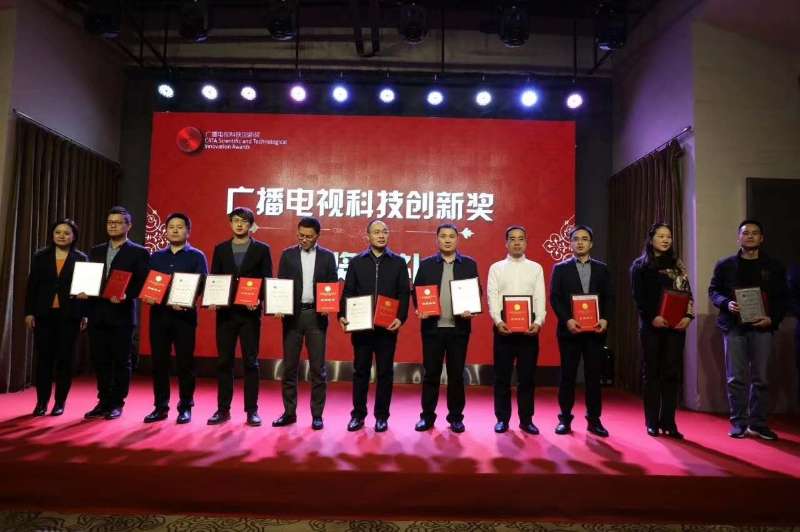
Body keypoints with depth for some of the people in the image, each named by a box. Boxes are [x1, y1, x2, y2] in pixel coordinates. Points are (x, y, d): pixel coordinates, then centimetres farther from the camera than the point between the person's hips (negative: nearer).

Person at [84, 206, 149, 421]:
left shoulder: (138, 252, 0)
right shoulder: (95, 251, 16)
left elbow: (142, 283, -7)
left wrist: (125, 296, -21)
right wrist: (83, 291, -4)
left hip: (122, 314, -5)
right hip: (97, 314, 5)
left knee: (121, 361, 2)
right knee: (100, 361, 9)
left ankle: (117, 404, 12)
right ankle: (104, 402, 20)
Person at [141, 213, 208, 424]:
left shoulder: (196, 256, 4)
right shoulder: (156, 257, 16)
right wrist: (146, 296, -9)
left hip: (184, 315, -3)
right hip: (158, 314, 4)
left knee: (185, 362, 0)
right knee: (159, 361, 5)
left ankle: (185, 407, 10)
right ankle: (160, 406, 15)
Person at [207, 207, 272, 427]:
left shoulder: (262, 249, 3)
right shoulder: (220, 249, 11)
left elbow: (267, 280, 0)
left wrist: (259, 300, -17)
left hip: (250, 312, -2)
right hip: (225, 312, 3)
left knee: (250, 362, 2)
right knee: (224, 361, 6)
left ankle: (252, 410, 9)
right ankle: (223, 409, 15)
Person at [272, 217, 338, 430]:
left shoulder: (327, 257, 6)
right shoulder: (287, 254, 7)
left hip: (316, 315, -1)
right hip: (292, 314, 1)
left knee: (317, 367, 2)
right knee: (289, 366, 6)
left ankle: (317, 414, 12)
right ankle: (289, 412, 16)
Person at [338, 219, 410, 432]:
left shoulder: (398, 262, 5)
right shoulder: (356, 262, 7)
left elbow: (404, 293, 1)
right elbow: (348, 292, 4)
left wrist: (401, 318, -13)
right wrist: (342, 315, -9)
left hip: (387, 327, 0)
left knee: (385, 372, 6)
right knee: (360, 371, 7)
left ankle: (382, 416, 16)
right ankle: (358, 414, 18)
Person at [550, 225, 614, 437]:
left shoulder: (601, 268, 11)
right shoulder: (560, 268, 6)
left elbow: (609, 297, 7)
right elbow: (555, 298, -1)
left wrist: (605, 319, -9)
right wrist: (567, 320, -15)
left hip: (595, 329, 2)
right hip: (570, 329, -1)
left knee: (594, 376, 5)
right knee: (567, 376, 3)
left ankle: (594, 420, 14)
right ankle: (565, 419, 11)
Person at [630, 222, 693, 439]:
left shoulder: (677, 264, 12)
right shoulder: (640, 265, 3)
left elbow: (688, 293, 8)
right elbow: (638, 296, -5)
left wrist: (688, 316, -7)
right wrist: (652, 317, -16)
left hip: (676, 325, 3)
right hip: (651, 325, -3)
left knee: (672, 372, 1)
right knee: (652, 372, 2)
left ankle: (669, 423, 5)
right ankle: (652, 422, 7)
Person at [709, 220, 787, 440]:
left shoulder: (774, 266, 9)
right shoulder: (725, 265, 7)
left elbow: (781, 298, 8)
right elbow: (713, 290, 7)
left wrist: (772, 319, -8)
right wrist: (727, 303, -12)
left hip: (761, 326, 1)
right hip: (734, 326, -1)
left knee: (761, 378, 4)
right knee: (736, 378, 0)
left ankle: (758, 424, 13)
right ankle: (738, 423, 8)